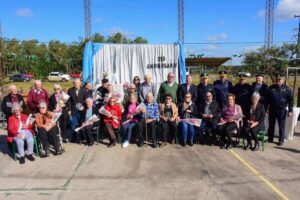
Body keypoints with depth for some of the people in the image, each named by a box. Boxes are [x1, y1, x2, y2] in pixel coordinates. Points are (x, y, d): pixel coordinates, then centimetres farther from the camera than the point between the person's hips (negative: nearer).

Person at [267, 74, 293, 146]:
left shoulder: (287, 89, -1)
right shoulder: (271, 88, 6)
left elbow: (291, 100, -1)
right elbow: (267, 99, 9)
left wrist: (290, 110, -7)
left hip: (282, 110, -2)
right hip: (272, 109, 2)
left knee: (281, 126, 5)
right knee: (271, 125, 11)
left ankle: (281, 140, 14)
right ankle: (270, 138, 23)